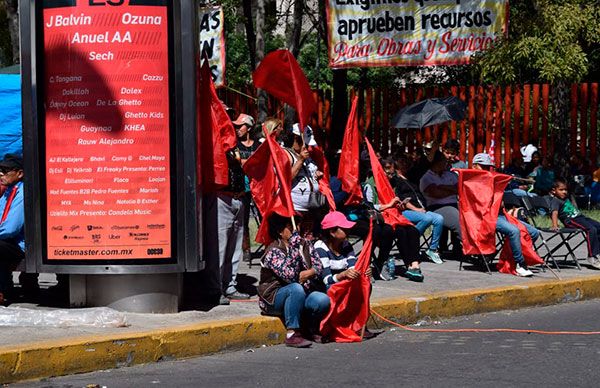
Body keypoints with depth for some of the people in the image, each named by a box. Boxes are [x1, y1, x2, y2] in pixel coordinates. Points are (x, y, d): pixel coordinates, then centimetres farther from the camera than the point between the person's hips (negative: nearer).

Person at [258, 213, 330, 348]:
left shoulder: (304, 245, 6)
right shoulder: (273, 251, -15)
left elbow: (319, 267, 1)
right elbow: (289, 276, -28)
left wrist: (308, 273, -20)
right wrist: (294, 247, -28)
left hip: (302, 295, 5)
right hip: (273, 298, -5)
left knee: (323, 300, -23)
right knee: (296, 289, -37)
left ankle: (311, 329, 6)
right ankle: (292, 334, -32)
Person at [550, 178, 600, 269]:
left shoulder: (566, 198, 22)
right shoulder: (555, 201, -7)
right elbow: (554, 212, -24)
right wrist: (555, 225, -36)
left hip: (580, 216, 10)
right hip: (571, 220, -10)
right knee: (592, 229, -27)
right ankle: (592, 257, -27)